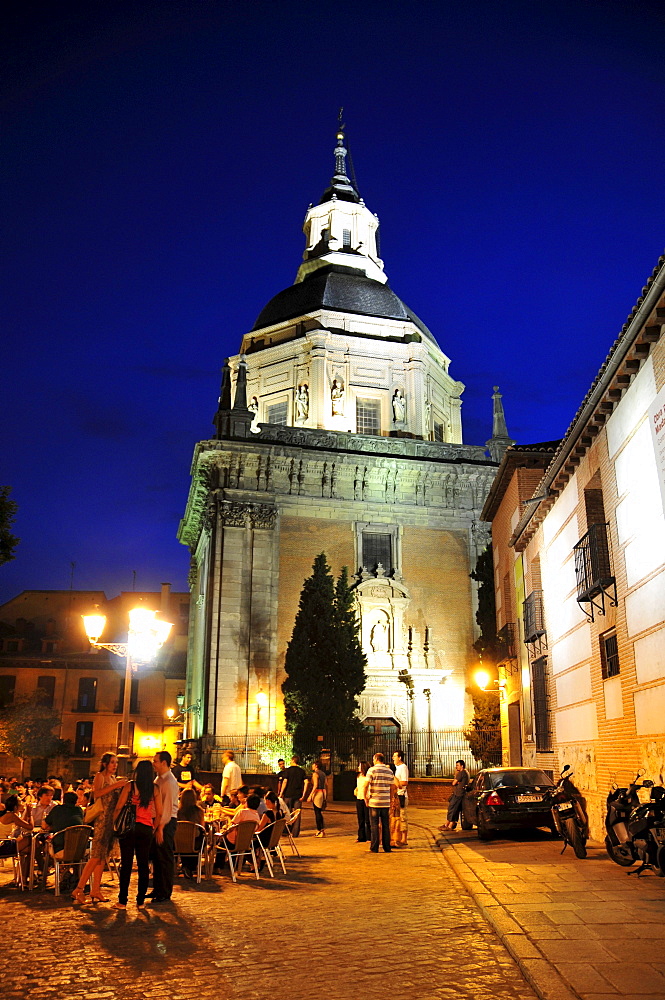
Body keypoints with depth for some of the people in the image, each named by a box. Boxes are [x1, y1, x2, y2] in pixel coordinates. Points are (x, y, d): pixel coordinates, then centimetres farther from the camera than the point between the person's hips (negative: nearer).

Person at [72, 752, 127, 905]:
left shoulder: (114, 778, 18)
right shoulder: (100, 776, -4)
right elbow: (96, 793, -22)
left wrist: (123, 786, 6)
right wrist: (115, 785, -24)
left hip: (112, 820, 8)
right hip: (102, 819, -8)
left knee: (103, 856, 8)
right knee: (96, 856, -11)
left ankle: (95, 890, 12)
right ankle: (79, 889, -7)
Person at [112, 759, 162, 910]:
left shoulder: (130, 786, -5)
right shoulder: (155, 789, 2)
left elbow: (118, 808, -7)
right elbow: (159, 813, 2)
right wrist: (153, 828, 14)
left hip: (129, 827, -2)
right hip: (146, 829, 2)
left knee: (126, 864, 4)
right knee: (143, 865, 9)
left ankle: (122, 901, 7)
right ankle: (140, 901, 13)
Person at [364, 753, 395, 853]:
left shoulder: (372, 770, -6)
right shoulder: (390, 771, 6)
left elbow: (366, 786, -11)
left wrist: (366, 798, 0)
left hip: (374, 802, -3)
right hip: (386, 802, 3)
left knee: (374, 825, 4)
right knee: (386, 825, 11)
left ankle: (374, 848, 5)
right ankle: (387, 848, 13)